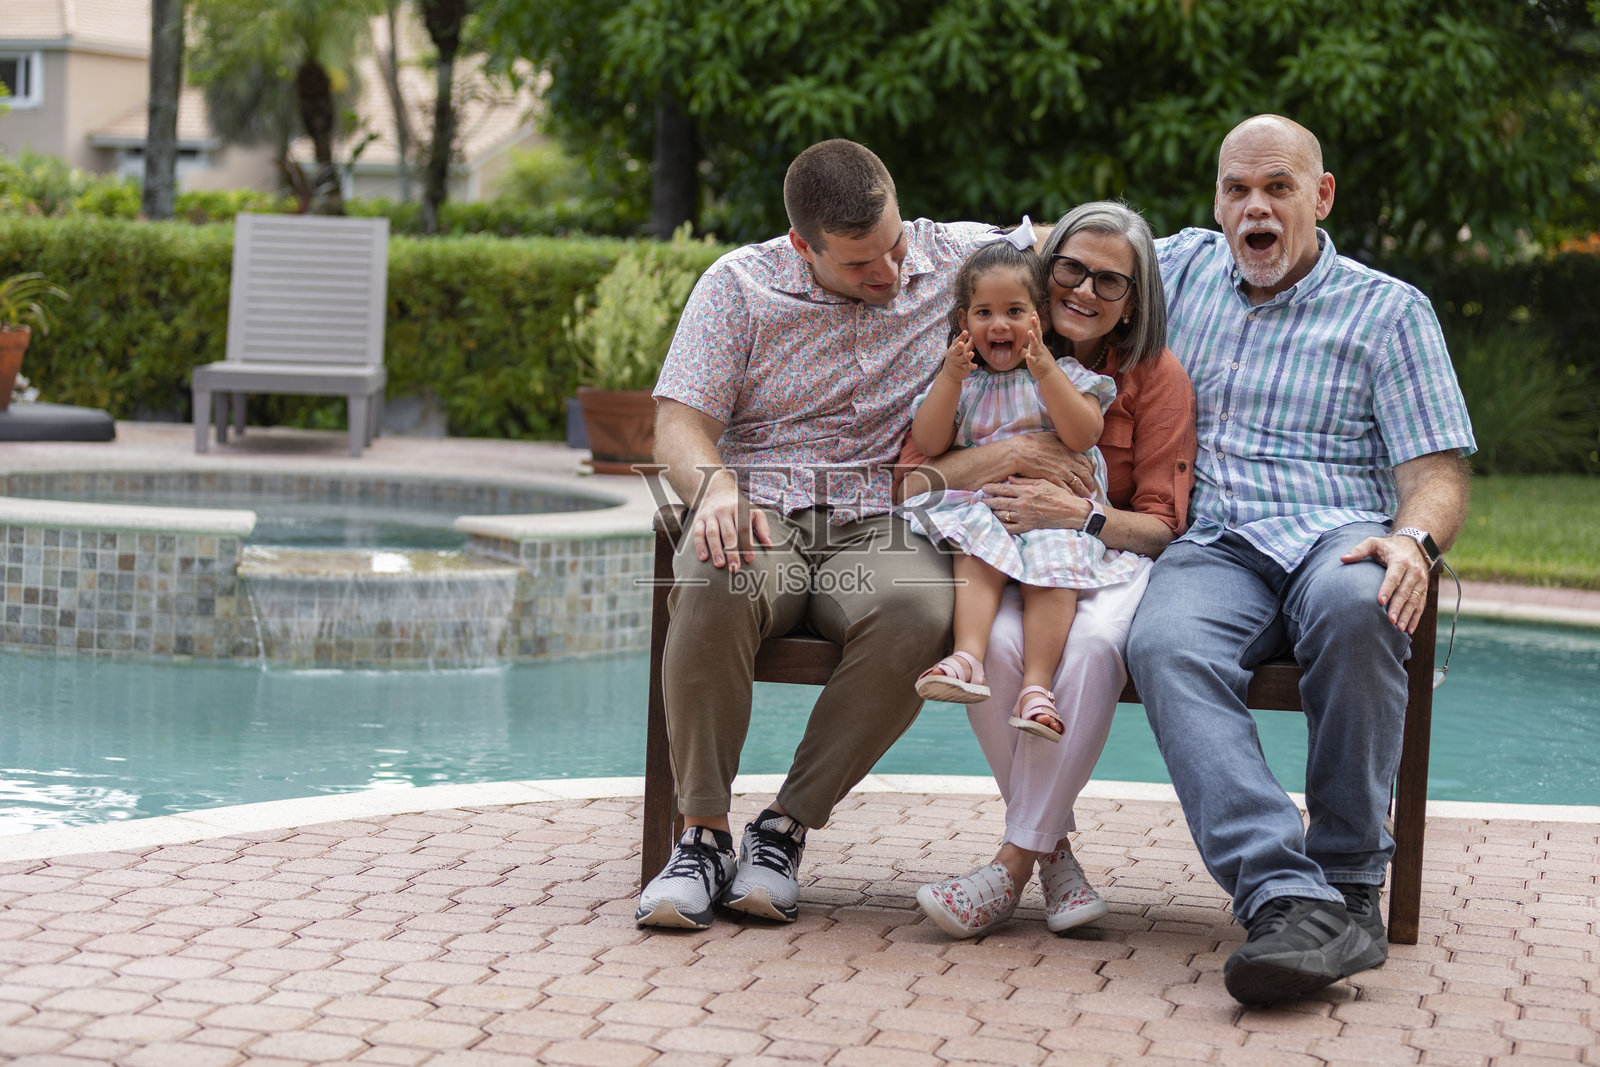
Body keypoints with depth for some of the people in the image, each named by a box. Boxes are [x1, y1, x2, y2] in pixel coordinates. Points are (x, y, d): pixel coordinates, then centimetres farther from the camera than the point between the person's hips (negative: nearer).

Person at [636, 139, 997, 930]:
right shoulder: (739, 285, 3)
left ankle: (785, 831, -23)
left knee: (919, 611, -36)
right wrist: (715, 486, -25)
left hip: (881, 528, 1)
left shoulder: (955, 258, 9)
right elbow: (679, 426, -2)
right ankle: (703, 835, -25)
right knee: (714, 589, -38)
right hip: (760, 513, -1)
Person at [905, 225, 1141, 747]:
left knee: (1055, 571, -30)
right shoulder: (959, 379, 18)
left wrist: (1045, 370, -12)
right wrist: (951, 378, -4)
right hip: (980, 505, 1)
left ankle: (1037, 687, -38)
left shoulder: (1062, 373, 12)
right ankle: (968, 656, -48)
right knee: (978, 555, -32)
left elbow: (1083, 435, -5)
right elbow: (929, 444, 6)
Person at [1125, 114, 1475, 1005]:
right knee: (1165, 645, -36)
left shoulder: (1389, 310, 14)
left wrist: (1412, 541, -17)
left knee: (1356, 607, -41)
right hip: (1211, 547, 2)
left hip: (1336, 533, -2)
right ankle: (1288, 899, -49)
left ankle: (1351, 887, -31)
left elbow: (1437, 469, 5)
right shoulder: (1185, 267, 25)